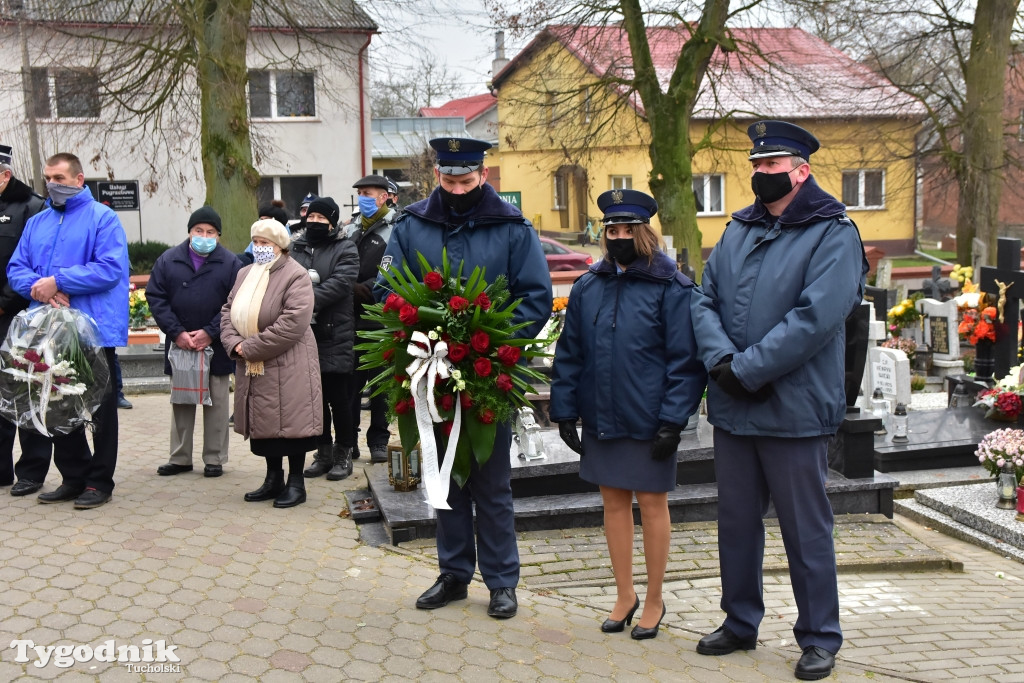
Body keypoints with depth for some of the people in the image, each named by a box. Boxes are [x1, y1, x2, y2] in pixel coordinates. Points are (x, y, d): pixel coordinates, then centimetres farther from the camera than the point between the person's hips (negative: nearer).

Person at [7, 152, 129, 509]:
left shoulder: (102, 218, -4)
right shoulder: (37, 222, 14)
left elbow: (110, 268, -16)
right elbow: (16, 268, 9)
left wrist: (57, 282, -17)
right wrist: (38, 287, -13)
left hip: (94, 330, -6)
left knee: (100, 409, 3)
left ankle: (99, 482, 12)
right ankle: (73, 477, 24)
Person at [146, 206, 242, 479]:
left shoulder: (230, 263, -2)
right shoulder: (168, 260, 3)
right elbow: (155, 298, -1)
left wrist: (210, 332, -16)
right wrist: (177, 332, -11)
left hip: (216, 347, -2)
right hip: (179, 345, 2)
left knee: (217, 404, 5)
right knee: (180, 403, 12)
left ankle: (215, 458, 15)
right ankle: (180, 458, 21)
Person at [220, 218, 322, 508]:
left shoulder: (295, 276, -12)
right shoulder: (245, 274, 14)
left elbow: (293, 323, -22)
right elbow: (228, 311, 13)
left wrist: (251, 347, -19)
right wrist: (234, 343, -7)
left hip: (287, 368, -7)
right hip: (252, 368, 8)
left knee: (289, 420, -2)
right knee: (263, 422, 13)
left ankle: (296, 483, 10)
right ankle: (273, 480, 26)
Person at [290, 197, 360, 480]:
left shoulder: (345, 249, 0)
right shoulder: (296, 248, 13)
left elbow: (338, 283, -15)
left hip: (335, 337, -4)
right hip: (303, 336, 4)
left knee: (338, 399, 2)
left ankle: (343, 454, 16)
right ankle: (323, 452, 24)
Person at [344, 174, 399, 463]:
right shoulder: (352, 228, 16)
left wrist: (364, 288, -18)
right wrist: (352, 289, 1)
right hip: (351, 316, 6)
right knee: (351, 379, 8)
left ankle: (378, 440, 12)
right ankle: (348, 440, 15)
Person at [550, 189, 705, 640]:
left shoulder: (671, 289, -7)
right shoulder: (587, 288, 7)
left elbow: (685, 361, -8)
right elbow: (569, 354, 10)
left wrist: (672, 421, -14)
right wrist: (564, 412, 4)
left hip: (648, 421, -4)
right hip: (600, 419, 4)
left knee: (651, 504, 7)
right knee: (613, 501, 12)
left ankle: (654, 601, 23)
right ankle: (625, 595, 27)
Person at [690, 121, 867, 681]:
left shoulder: (833, 235, -8)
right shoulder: (738, 231, 12)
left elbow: (816, 319, -20)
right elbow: (705, 301, 6)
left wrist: (746, 370, -20)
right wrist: (721, 359, -13)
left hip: (793, 409, -6)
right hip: (731, 409, 6)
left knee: (806, 529, 6)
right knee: (736, 521, 16)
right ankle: (740, 624, 32)